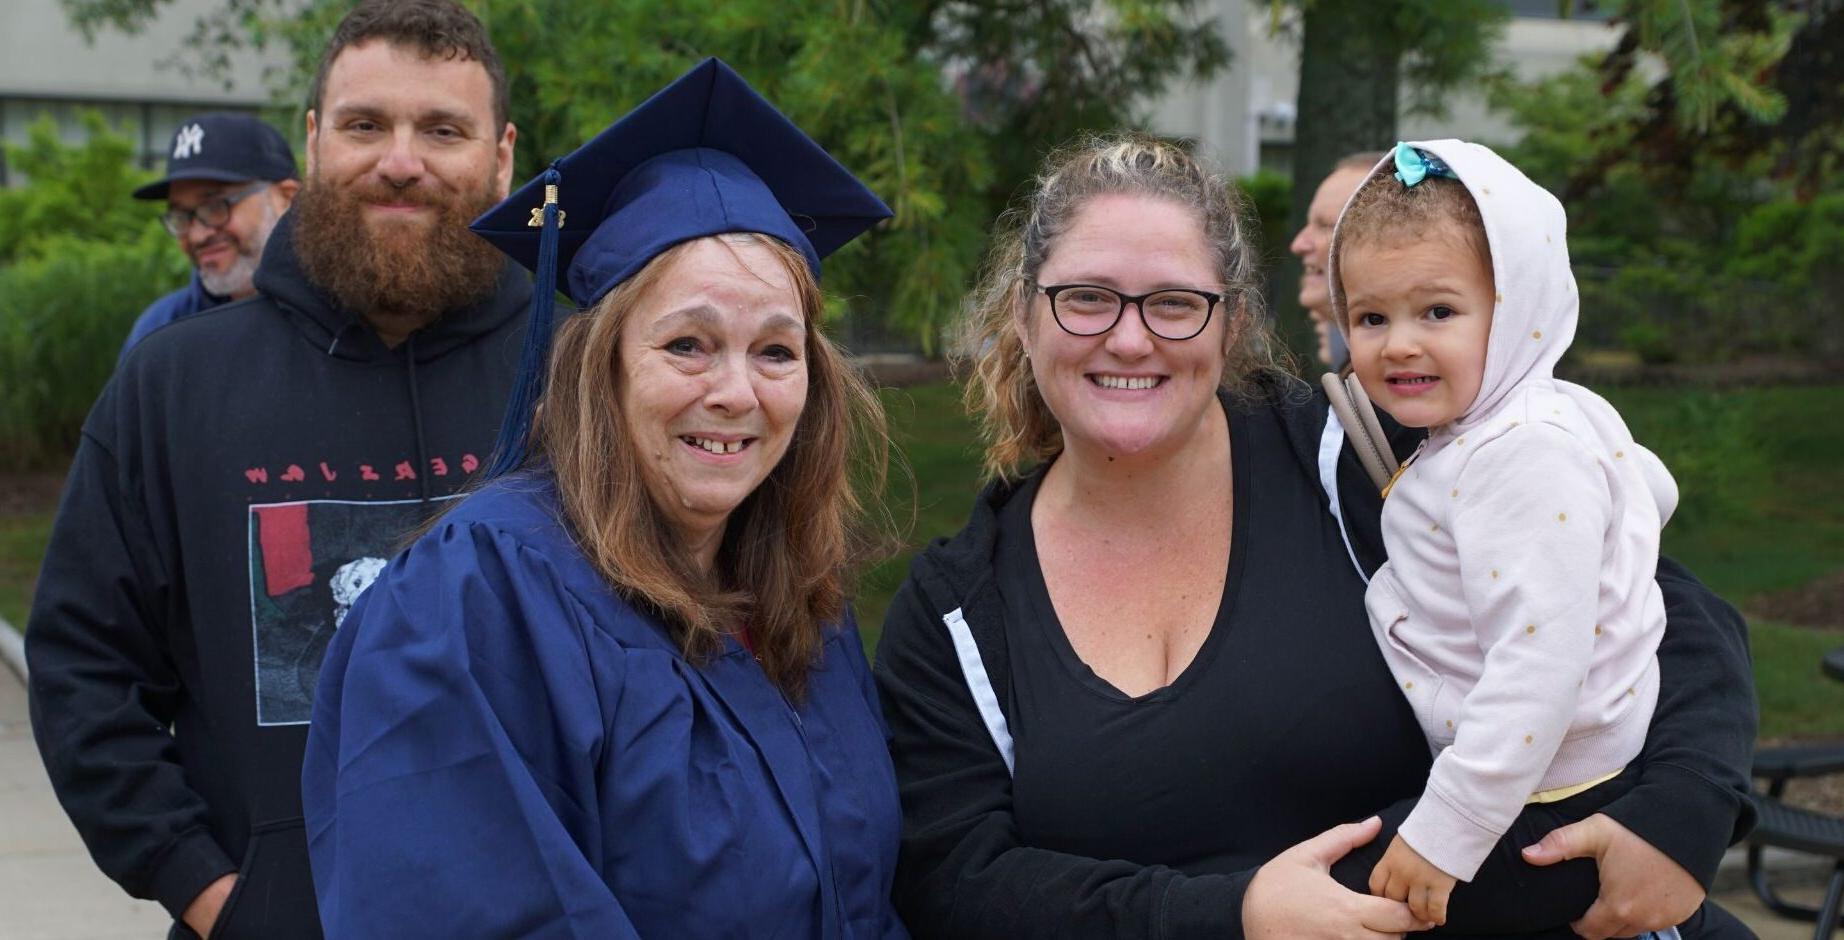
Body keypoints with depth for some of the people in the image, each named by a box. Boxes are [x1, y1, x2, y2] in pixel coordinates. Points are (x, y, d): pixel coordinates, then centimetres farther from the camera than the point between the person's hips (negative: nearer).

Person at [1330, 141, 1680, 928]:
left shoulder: (1525, 458, -22)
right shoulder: (1558, 414, 8)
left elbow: (1540, 665, -28)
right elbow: (1654, 489, 28)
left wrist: (1447, 832, -28)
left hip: (1539, 806, -10)